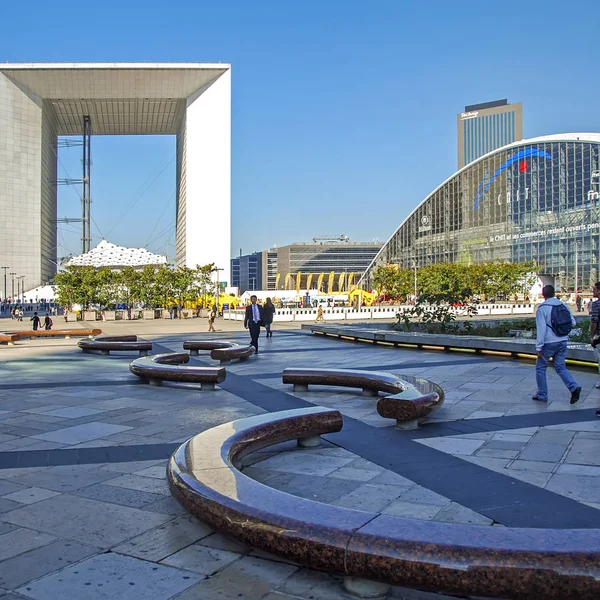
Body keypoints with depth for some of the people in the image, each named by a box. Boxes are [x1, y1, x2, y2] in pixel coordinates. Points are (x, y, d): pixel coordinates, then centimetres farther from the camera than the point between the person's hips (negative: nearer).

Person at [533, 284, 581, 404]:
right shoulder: (563, 306, 4)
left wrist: (539, 347, -13)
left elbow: (541, 329, -16)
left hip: (549, 343, -5)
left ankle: (542, 395, 13)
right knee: (560, 367, 15)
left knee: (540, 368, 9)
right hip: (563, 341, 5)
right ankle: (574, 387, -6)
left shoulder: (542, 309, -12)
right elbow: (573, 323, 7)